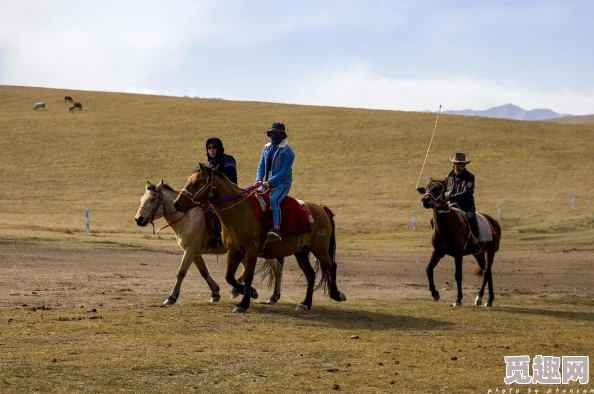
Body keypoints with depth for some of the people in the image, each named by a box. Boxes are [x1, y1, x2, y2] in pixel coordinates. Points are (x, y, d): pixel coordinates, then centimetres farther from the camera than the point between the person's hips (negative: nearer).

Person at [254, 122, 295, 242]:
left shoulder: (287, 151, -8)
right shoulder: (266, 148, 14)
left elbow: (285, 171, -14)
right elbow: (261, 165, 10)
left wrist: (270, 182, -22)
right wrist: (259, 180, -9)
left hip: (282, 184, -7)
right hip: (267, 184, 8)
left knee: (273, 200, -33)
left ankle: (276, 229, -46)